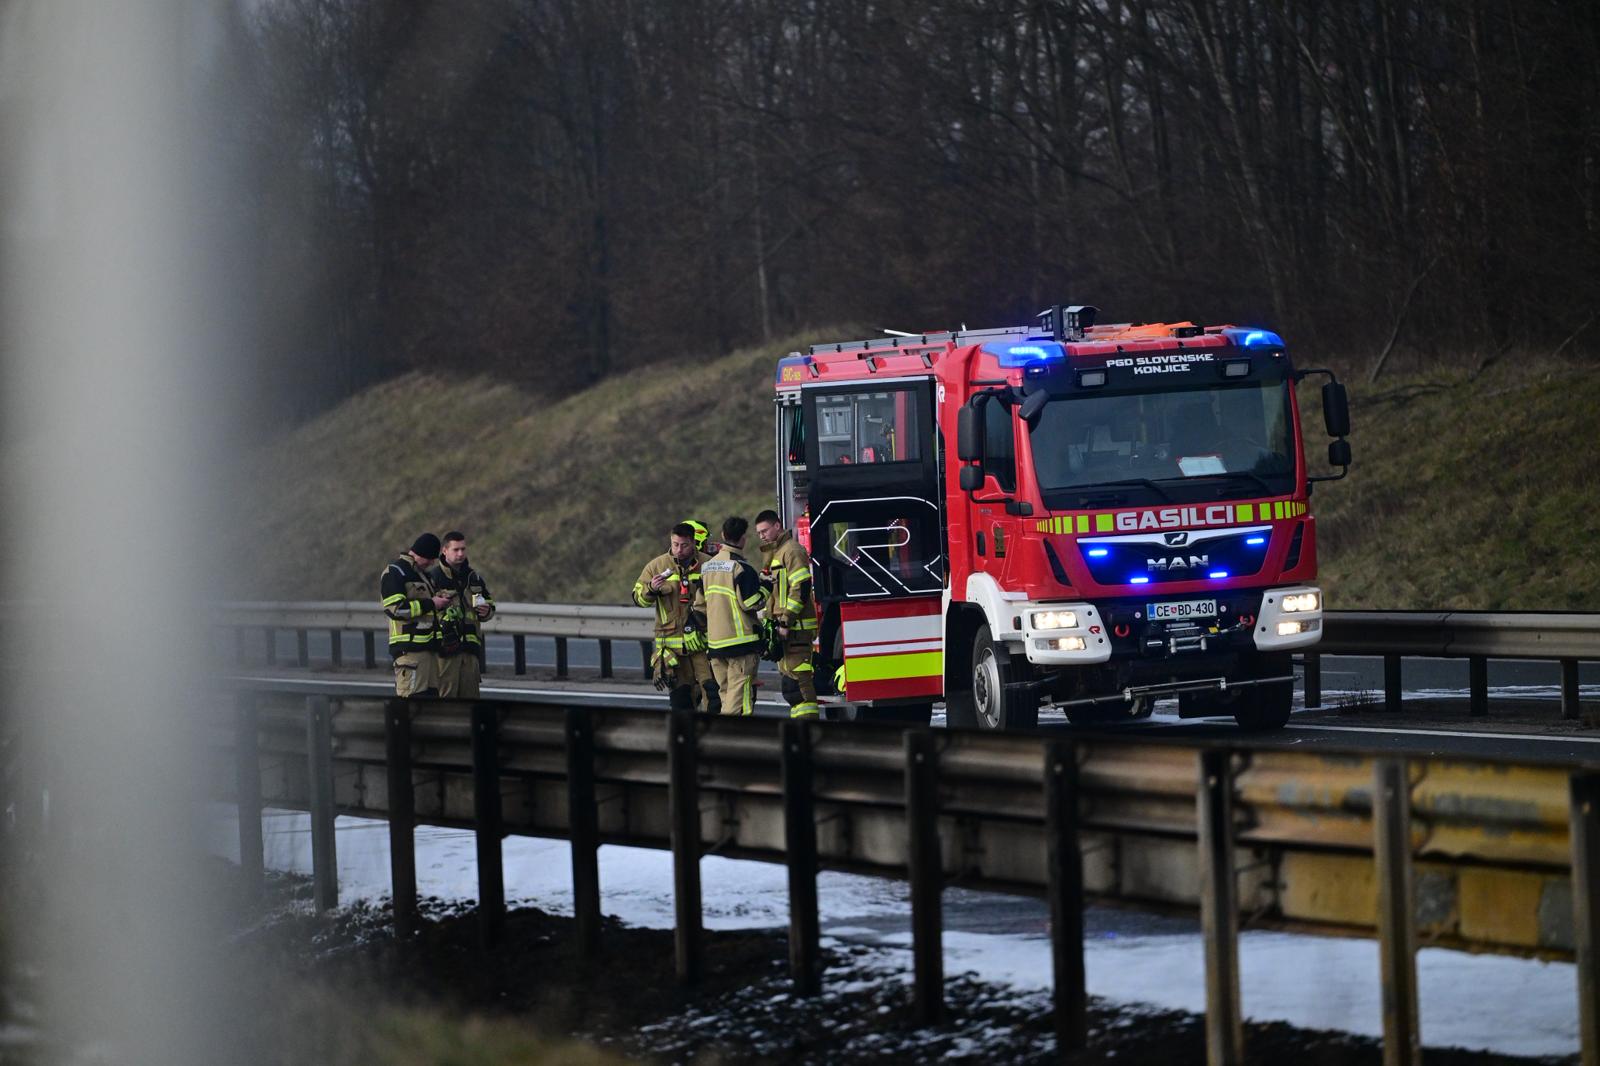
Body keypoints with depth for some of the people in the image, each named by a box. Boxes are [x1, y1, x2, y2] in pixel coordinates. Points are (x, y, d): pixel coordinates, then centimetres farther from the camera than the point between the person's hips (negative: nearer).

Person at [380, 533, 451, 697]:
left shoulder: (422, 573, 24)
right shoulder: (395, 573, -7)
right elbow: (395, 609, -17)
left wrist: (438, 599, 11)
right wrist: (430, 604, -13)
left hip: (428, 646, 10)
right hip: (409, 648, -10)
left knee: (430, 694, 7)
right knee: (411, 699, -14)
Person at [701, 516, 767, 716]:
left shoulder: (707, 566, 12)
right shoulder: (741, 568, -13)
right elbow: (751, 603, -14)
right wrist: (764, 589, 3)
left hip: (715, 640, 7)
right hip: (741, 639, -7)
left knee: (725, 691, 14)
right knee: (739, 693, -7)